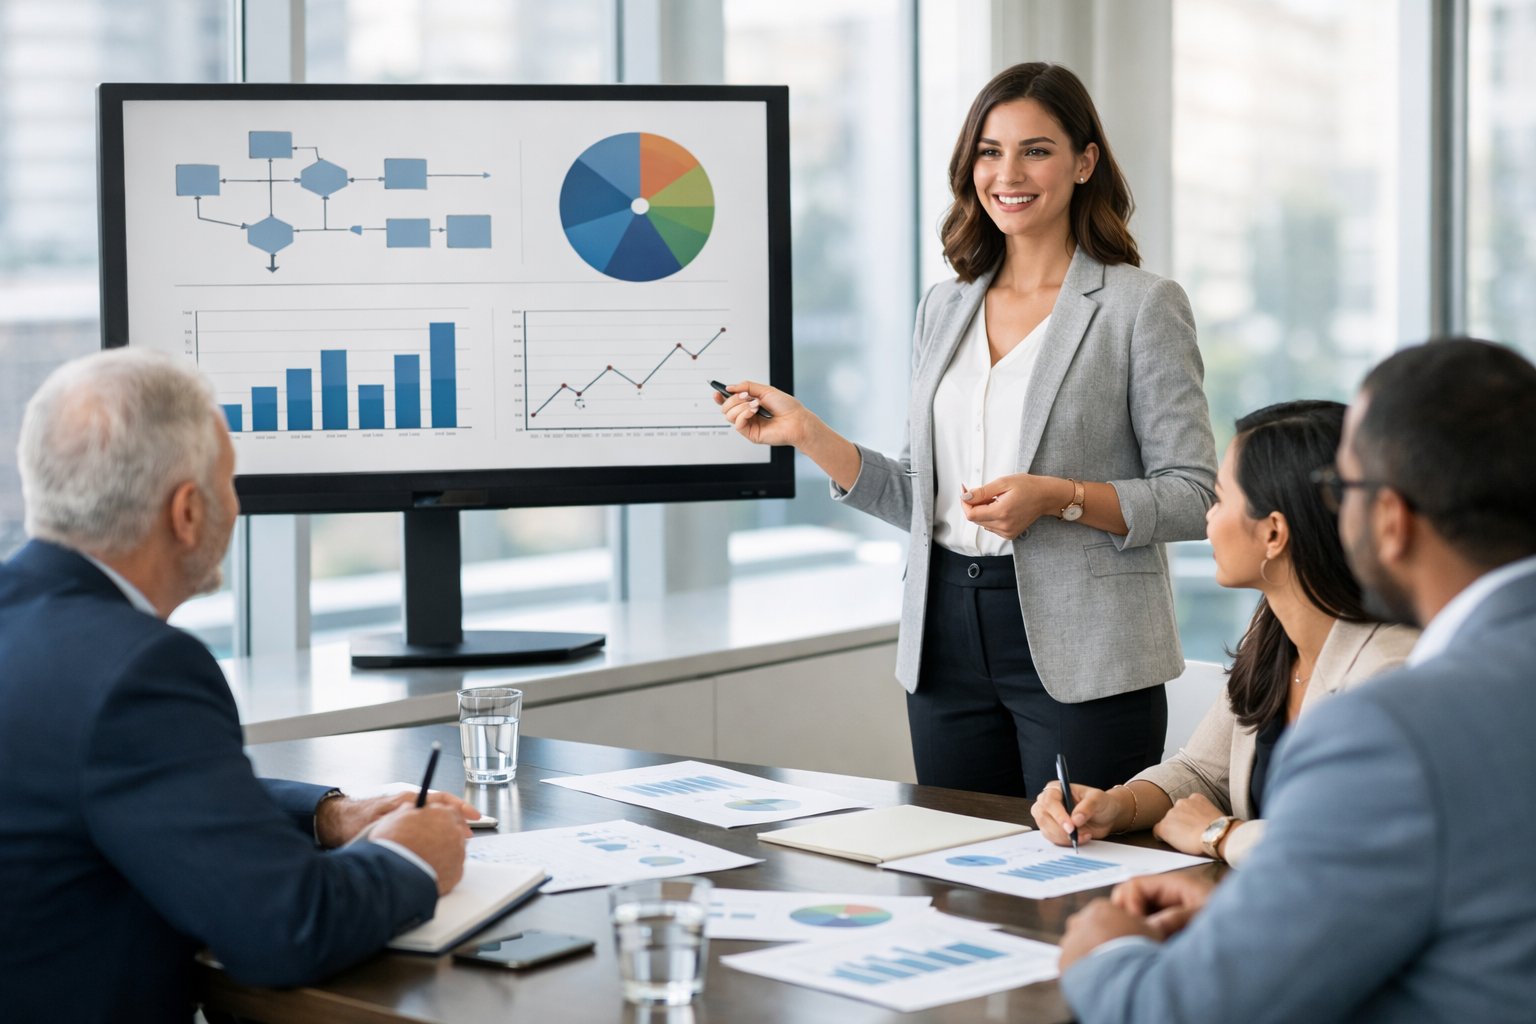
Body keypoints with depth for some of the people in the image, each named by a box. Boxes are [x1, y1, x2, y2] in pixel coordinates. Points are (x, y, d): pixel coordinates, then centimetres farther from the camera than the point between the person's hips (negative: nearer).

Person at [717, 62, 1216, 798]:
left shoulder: (1142, 306, -3)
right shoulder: (944, 308, 13)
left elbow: (1196, 496, -7)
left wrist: (1060, 499, -20)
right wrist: (806, 434, 4)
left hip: (1077, 654, -5)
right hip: (949, 644, 5)